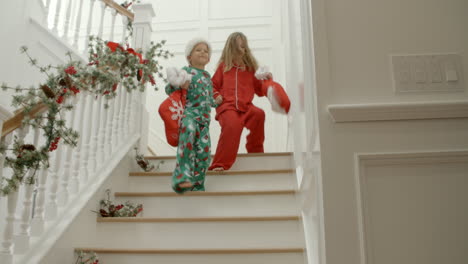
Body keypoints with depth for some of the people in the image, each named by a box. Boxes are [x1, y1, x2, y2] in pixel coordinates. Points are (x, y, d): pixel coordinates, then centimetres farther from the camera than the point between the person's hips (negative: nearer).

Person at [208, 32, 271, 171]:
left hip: (245, 106, 2)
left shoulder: (250, 67, 18)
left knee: (259, 114, -32)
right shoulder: (224, 66, 16)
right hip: (227, 105, -2)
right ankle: (220, 164, -28)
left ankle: (255, 150, -11)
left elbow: (260, 90, 20)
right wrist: (216, 95, 2)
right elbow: (213, 85, 21)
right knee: (233, 124, -34)